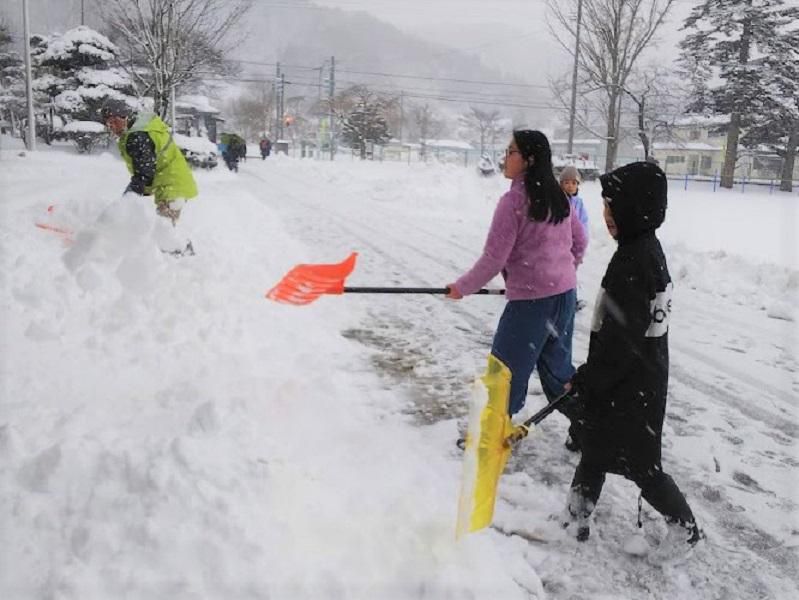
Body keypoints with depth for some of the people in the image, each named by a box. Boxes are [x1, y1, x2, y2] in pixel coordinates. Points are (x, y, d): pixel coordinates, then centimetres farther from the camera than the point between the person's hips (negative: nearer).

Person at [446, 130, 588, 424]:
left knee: (507, 370, 6)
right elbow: (579, 240, 17)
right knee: (557, 365, 21)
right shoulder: (558, 196, 6)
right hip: (565, 293, 8)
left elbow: (494, 258, -16)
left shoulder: (513, 200, -17)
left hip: (530, 299, -8)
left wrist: (463, 287, -3)